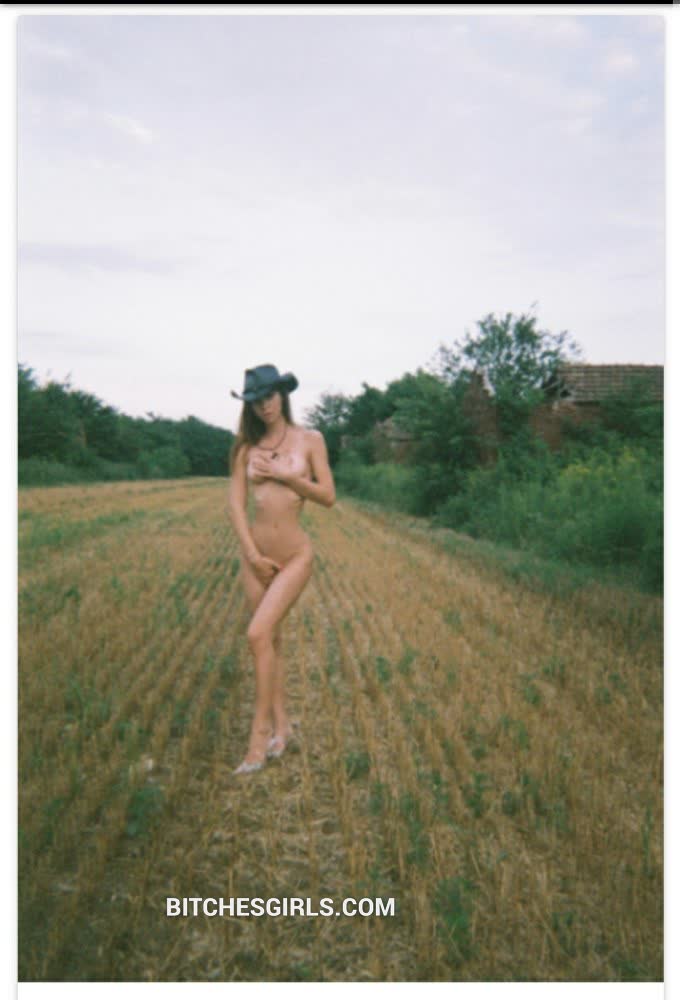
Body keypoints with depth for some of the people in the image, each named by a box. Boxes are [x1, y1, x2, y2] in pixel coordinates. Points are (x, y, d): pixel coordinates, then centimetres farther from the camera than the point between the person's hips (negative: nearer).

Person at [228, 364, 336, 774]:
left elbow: (328, 496, -3)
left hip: (296, 553, -3)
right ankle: (282, 724, 21)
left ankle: (261, 728, -3)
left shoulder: (310, 440, -1)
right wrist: (252, 553, -8)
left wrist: (284, 475, -12)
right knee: (271, 639, 9)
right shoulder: (247, 446, 4)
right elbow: (236, 503, 0)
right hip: (256, 553, 3)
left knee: (259, 634, -16)